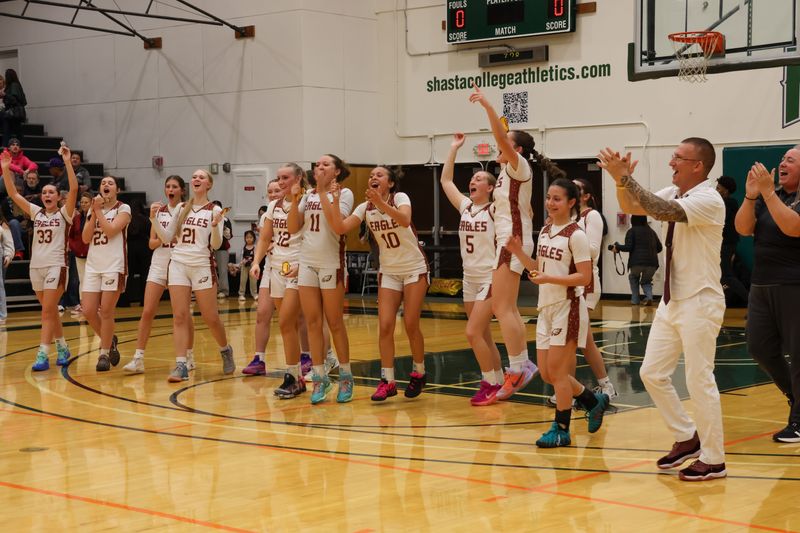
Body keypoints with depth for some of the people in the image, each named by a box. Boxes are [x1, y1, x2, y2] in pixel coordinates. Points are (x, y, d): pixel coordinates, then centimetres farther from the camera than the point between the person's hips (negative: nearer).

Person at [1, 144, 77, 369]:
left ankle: (42, 355, -13)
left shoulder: (64, 213, -1)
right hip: (36, 266, 5)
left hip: (56, 266, -5)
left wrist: (67, 162, -22)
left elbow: (74, 189, -16)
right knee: (50, 311, 13)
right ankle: (62, 348, 26)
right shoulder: (36, 212, 11)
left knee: (47, 311, -11)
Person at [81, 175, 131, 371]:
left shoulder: (123, 209, 0)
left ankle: (104, 354, 6)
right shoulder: (93, 210, 14)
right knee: (88, 311, -1)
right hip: (93, 265, 5)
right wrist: (94, 211, -3)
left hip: (114, 266, -5)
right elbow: (86, 238, 3)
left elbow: (110, 231, -15)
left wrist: (98, 211, -9)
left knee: (106, 311, -5)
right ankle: (109, 341, 23)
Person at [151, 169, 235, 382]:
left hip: (202, 266, -3)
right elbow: (166, 238, 11)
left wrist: (215, 226, -25)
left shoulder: (214, 210, -1)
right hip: (178, 264, 3)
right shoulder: (182, 208, 11)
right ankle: (181, 365, -5)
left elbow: (216, 244, -7)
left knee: (211, 318, 2)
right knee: (180, 317, -4)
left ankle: (225, 350, 28)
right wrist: (154, 219, -3)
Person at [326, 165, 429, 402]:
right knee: (385, 326, -7)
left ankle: (419, 372, 17)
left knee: (411, 325, -5)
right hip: (389, 271, 4)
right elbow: (340, 227, -17)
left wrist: (381, 204, -51)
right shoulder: (365, 208, -3)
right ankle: (388, 381, -1)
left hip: (414, 269, -4)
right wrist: (334, 200, -27)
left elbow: (405, 220, -38)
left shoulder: (400, 197, -15)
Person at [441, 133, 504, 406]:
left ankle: (490, 384, -2)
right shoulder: (465, 206, 8)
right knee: (482, 336, 10)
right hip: (470, 279, 7)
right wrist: (454, 148, 10)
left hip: (490, 278, -7)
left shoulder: (494, 209, -9)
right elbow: (446, 180, 12)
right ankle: (498, 382, 20)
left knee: (473, 333, -13)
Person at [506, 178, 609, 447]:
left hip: (567, 308, -8)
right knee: (547, 373, 9)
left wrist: (549, 279, -24)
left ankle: (561, 428, 9)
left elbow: (584, 277, -17)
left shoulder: (576, 235, -13)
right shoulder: (545, 231, 11)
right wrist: (518, 252, 5)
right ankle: (594, 400, 29)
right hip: (546, 308, 8)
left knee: (556, 371, -4)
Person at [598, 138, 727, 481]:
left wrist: (626, 177, -28)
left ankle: (713, 460, 10)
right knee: (652, 374, 11)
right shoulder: (674, 193, 7)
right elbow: (631, 207, 10)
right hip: (672, 301, 9)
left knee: (699, 382, -3)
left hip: (699, 303, -9)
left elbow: (662, 211, -32)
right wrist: (620, 179, -10)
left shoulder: (709, 200, -19)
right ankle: (687, 438, 27)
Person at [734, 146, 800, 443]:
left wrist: (767, 192, -27)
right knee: (759, 347, 8)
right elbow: (743, 228, 2)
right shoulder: (769, 196, 11)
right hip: (762, 284, 7)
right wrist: (750, 196, -12)